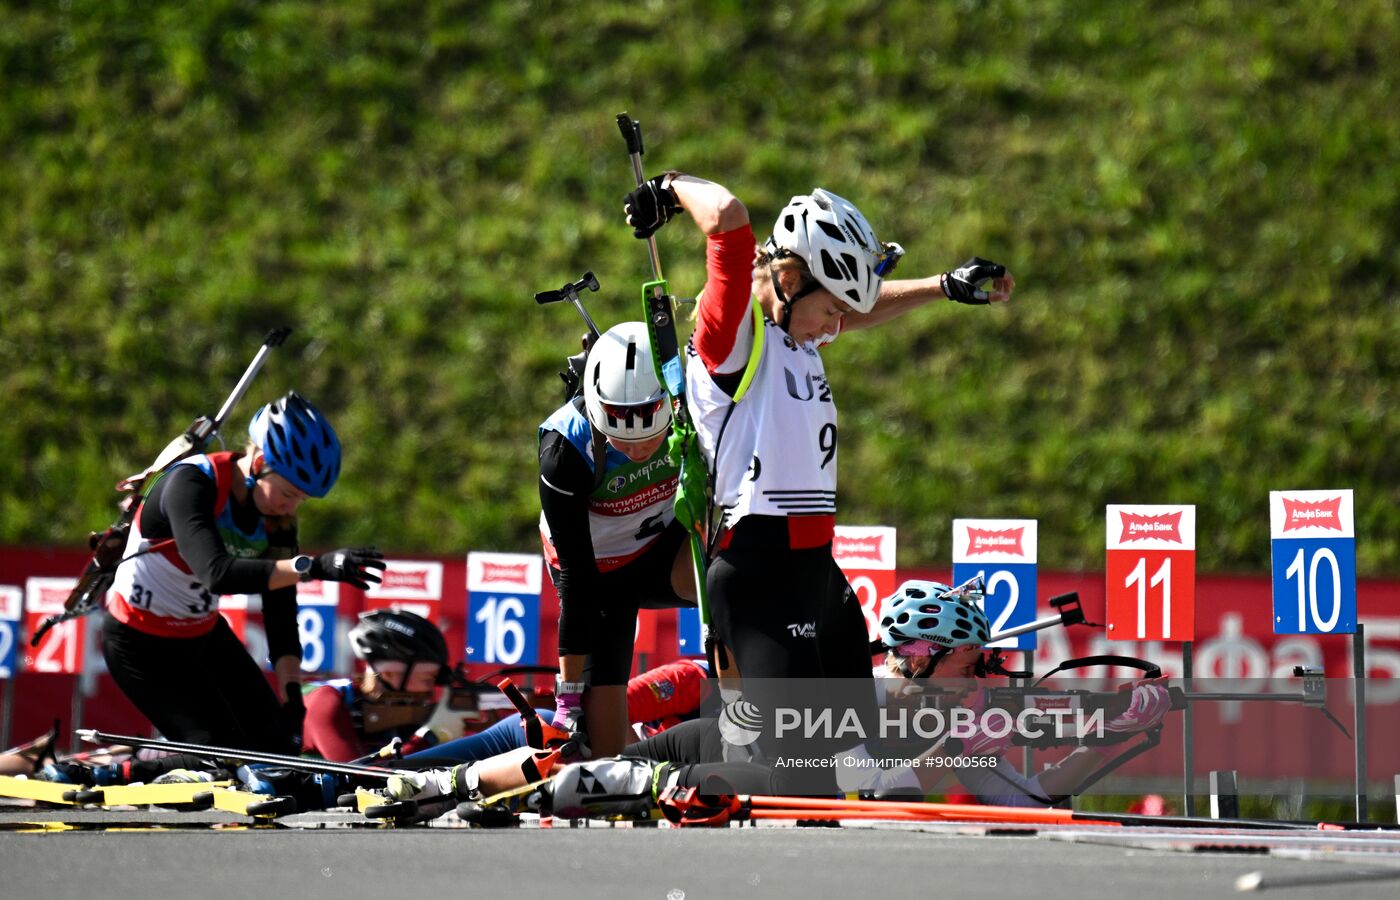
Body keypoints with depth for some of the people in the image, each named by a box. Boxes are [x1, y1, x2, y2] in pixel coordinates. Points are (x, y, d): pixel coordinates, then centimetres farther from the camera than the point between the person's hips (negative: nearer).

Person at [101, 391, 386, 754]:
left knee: (276, 741, 5)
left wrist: (290, 694, -18)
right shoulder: (190, 484, -29)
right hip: (141, 643, -7)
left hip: (203, 635, 7)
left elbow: (280, 610, -7)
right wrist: (314, 567, -54)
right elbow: (217, 573, -45)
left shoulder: (277, 514, -9)